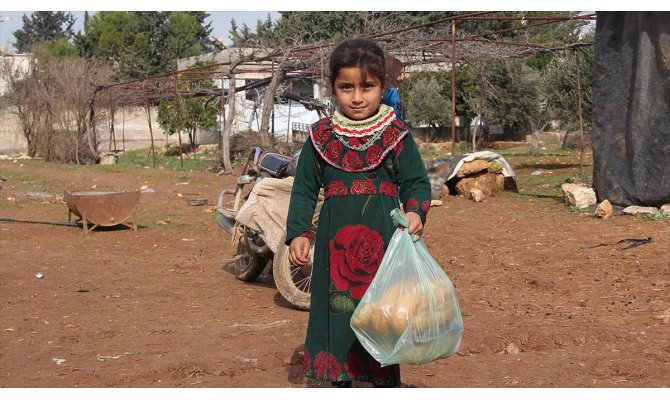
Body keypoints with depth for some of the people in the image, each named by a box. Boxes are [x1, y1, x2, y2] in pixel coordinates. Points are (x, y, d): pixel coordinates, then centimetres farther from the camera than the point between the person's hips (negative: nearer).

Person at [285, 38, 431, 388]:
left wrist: (415, 213, -16)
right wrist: (297, 234, 0)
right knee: (337, 310, 8)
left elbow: (417, 182, 4)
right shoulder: (320, 136, 5)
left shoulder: (396, 135, 1)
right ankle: (340, 380, 22)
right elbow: (304, 188, 9)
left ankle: (386, 383, 17)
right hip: (335, 244, 2)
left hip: (384, 241, -1)